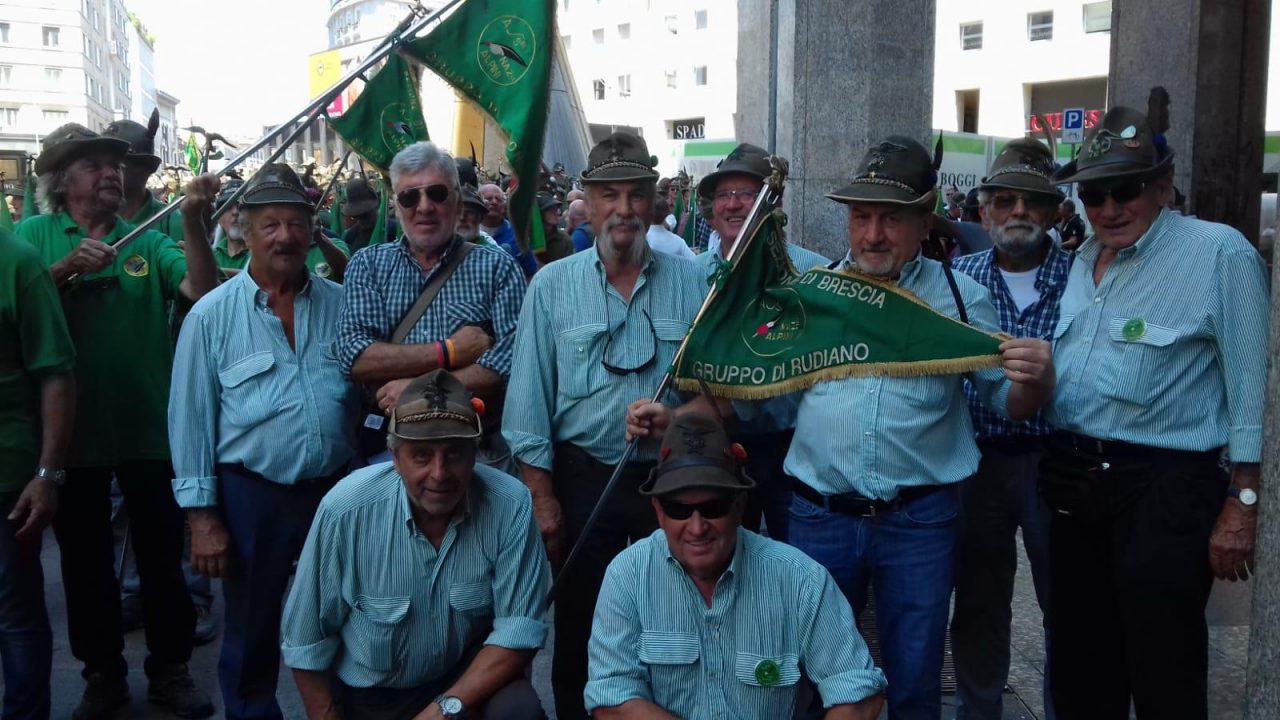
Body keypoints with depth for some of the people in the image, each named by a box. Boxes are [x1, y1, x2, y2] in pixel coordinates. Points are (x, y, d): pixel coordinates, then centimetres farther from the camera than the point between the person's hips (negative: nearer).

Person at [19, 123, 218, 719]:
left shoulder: (148, 240, 2)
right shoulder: (34, 236, 2)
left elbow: (202, 291, -13)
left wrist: (193, 221, -25)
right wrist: (67, 267, -23)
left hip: (149, 426, 0)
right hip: (71, 428, 0)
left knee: (162, 552, 9)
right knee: (84, 558, 13)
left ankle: (170, 668, 23)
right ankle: (103, 672, 28)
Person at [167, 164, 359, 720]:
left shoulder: (341, 305, 2)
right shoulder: (211, 315, -5)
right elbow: (192, 419, -4)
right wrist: (202, 515, -7)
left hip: (337, 490, 2)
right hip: (251, 496, -2)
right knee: (250, 638, 14)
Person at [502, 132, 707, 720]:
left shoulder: (689, 283, 1)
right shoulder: (552, 286, -2)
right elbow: (529, 401, -3)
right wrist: (542, 496, -6)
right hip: (582, 478, -1)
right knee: (579, 632, 12)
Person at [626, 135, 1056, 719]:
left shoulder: (959, 297, 1)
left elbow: (1012, 402, 3)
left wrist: (1035, 379, -19)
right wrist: (673, 419, -8)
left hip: (920, 520, -1)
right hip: (819, 516, 1)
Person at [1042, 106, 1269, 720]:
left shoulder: (1220, 253, -9)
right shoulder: (1081, 262, 12)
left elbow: (1250, 388, -12)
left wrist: (1243, 502, -13)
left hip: (1163, 490, -7)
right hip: (1073, 485, 7)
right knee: (1080, 668, 18)